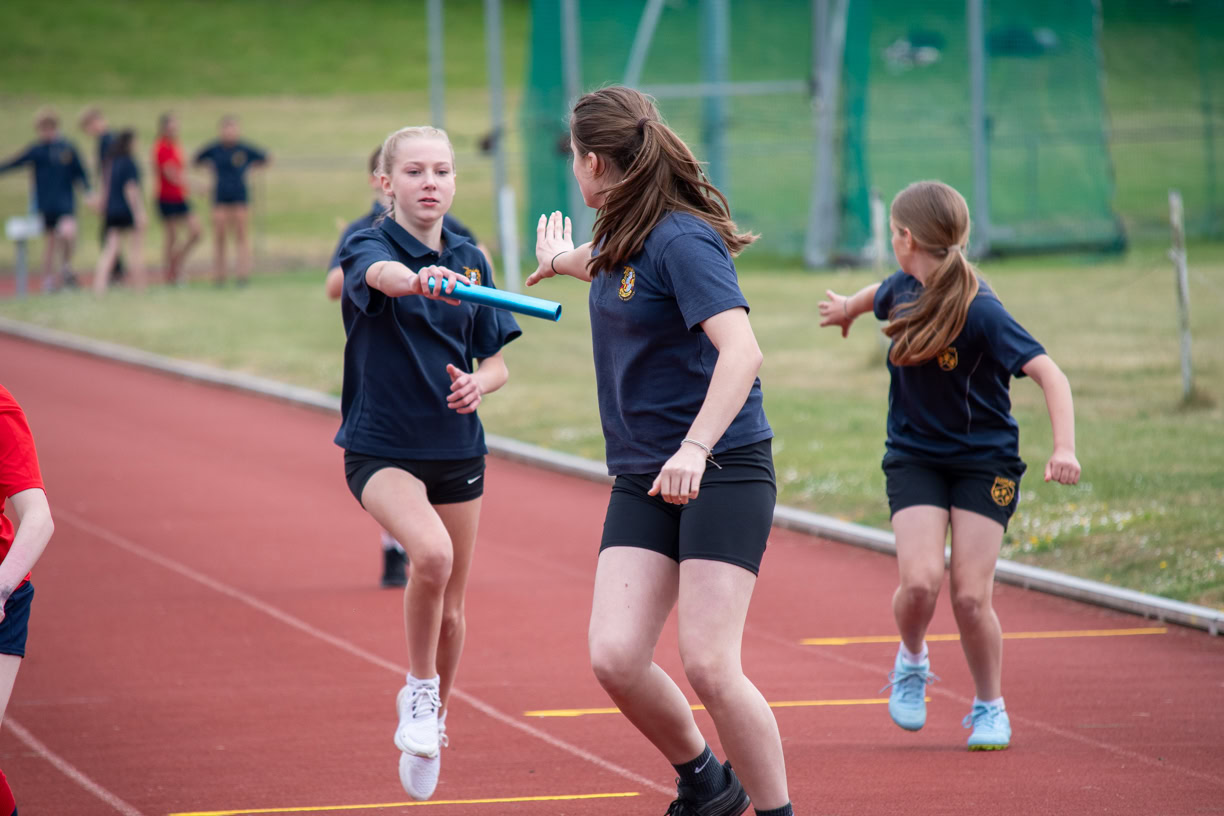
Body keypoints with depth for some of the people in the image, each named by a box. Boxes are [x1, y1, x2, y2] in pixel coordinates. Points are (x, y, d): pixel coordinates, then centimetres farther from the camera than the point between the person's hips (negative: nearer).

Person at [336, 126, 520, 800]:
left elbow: (496, 361, 11)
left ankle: (433, 720, 35)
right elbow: (383, 275, -36)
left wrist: (477, 384, -13)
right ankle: (418, 689, -7)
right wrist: (421, 280, -59)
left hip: (457, 449, 5)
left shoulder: (470, 260, 6)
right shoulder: (368, 246, -9)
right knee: (431, 553, -30)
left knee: (450, 608, 10)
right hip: (380, 447, -5)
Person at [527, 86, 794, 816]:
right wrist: (565, 259, 60)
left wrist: (696, 448, -39)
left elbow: (742, 352, -28)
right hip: (643, 480, 7)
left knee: (709, 665, -16)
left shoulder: (681, 240, -15)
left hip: (722, 471, -7)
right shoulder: (622, 239, 11)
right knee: (615, 657, -7)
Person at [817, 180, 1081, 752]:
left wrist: (1064, 447, -43)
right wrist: (846, 308, 47)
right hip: (914, 458, 4)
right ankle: (912, 661, 14)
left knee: (970, 596, -9)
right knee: (920, 581, -18)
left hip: (984, 462, -4)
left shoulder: (980, 313, -23)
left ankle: (990, 707, 16)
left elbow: (1050, 375, -27)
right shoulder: (903, 291, -4)